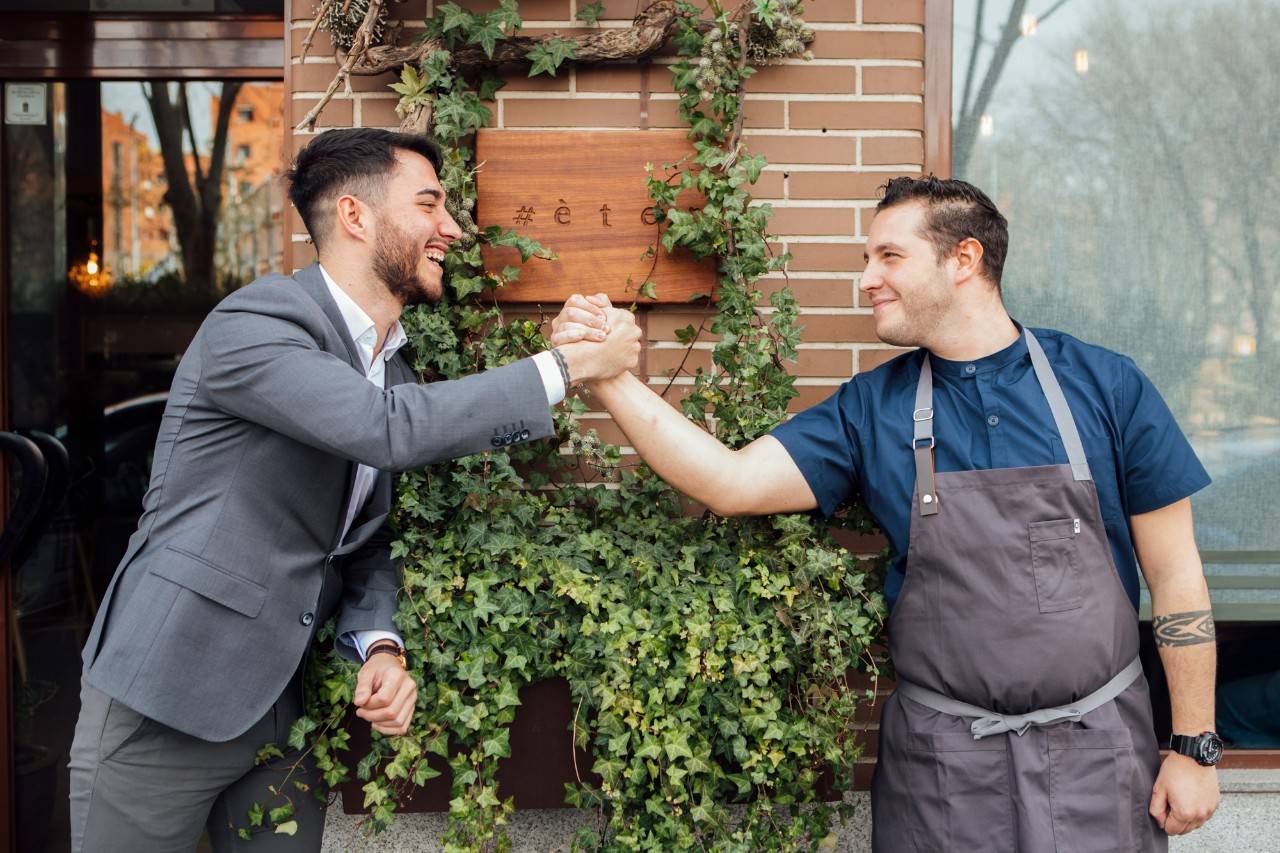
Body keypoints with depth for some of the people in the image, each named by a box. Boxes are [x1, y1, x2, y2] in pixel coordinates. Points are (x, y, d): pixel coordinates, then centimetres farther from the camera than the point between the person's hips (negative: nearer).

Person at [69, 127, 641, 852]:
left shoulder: (395, 368, 9)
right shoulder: (251, 327, -17)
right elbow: (395, 429, -31)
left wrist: (381, 645, -8)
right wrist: (568, 366, -24)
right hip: (164, 707, -7)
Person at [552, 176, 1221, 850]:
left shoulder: (1106, 387, -4)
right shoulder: (871, 409, 0)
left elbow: (1176, 574, -1)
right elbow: (731, 481, -10)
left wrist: (1195, 747, -1)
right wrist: (609, 378, -18)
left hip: (1097, 747, 0)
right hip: (940, 758, 1)